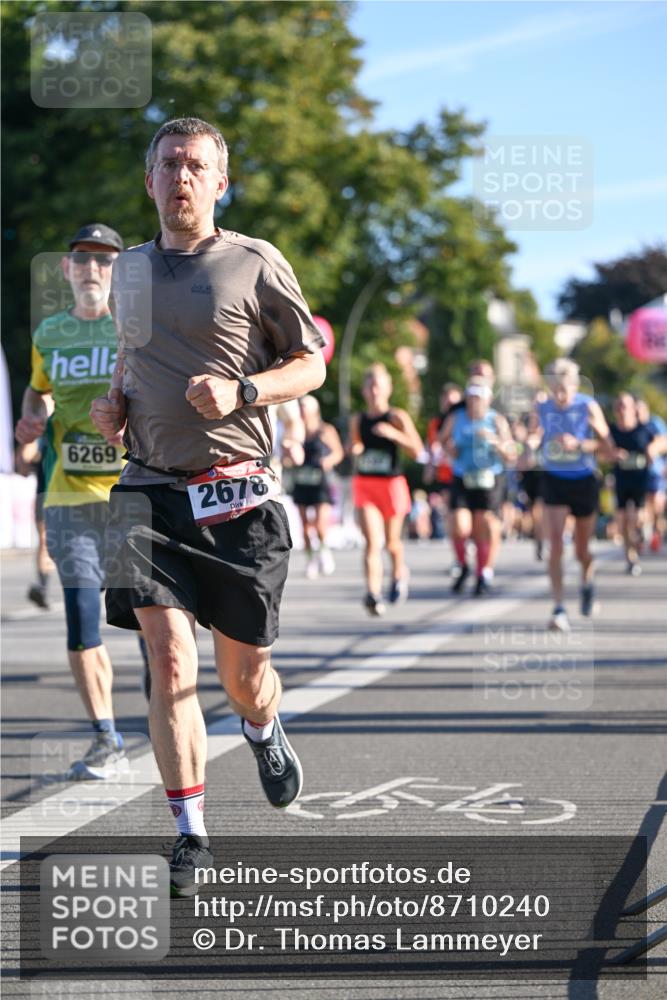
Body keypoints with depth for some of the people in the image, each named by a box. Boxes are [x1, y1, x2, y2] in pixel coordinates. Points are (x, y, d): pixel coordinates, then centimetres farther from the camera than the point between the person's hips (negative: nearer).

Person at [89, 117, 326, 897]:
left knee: (243, 673, 7)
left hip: (236, 495, -2)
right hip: (151, 489, 2)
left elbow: (312, 365, 4)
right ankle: (189, 835, -7)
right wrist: (113, 405, 9)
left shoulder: (254, 263, 0)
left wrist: (241, 390, -14)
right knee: (168, 658, -13)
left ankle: (262, 731, 44)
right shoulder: (131, 269, 13)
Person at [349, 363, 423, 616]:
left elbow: (417, 450, -9)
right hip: (364, 482, 1)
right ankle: (373, 593, -24)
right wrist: (354, 448, -2)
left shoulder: (398, 418, -4)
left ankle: (399, 574, 45)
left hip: (392, 483, -1)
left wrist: (394, 434, -22)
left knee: (392, 541, 14)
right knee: (372, 540, -15)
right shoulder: (357, 420, 7)